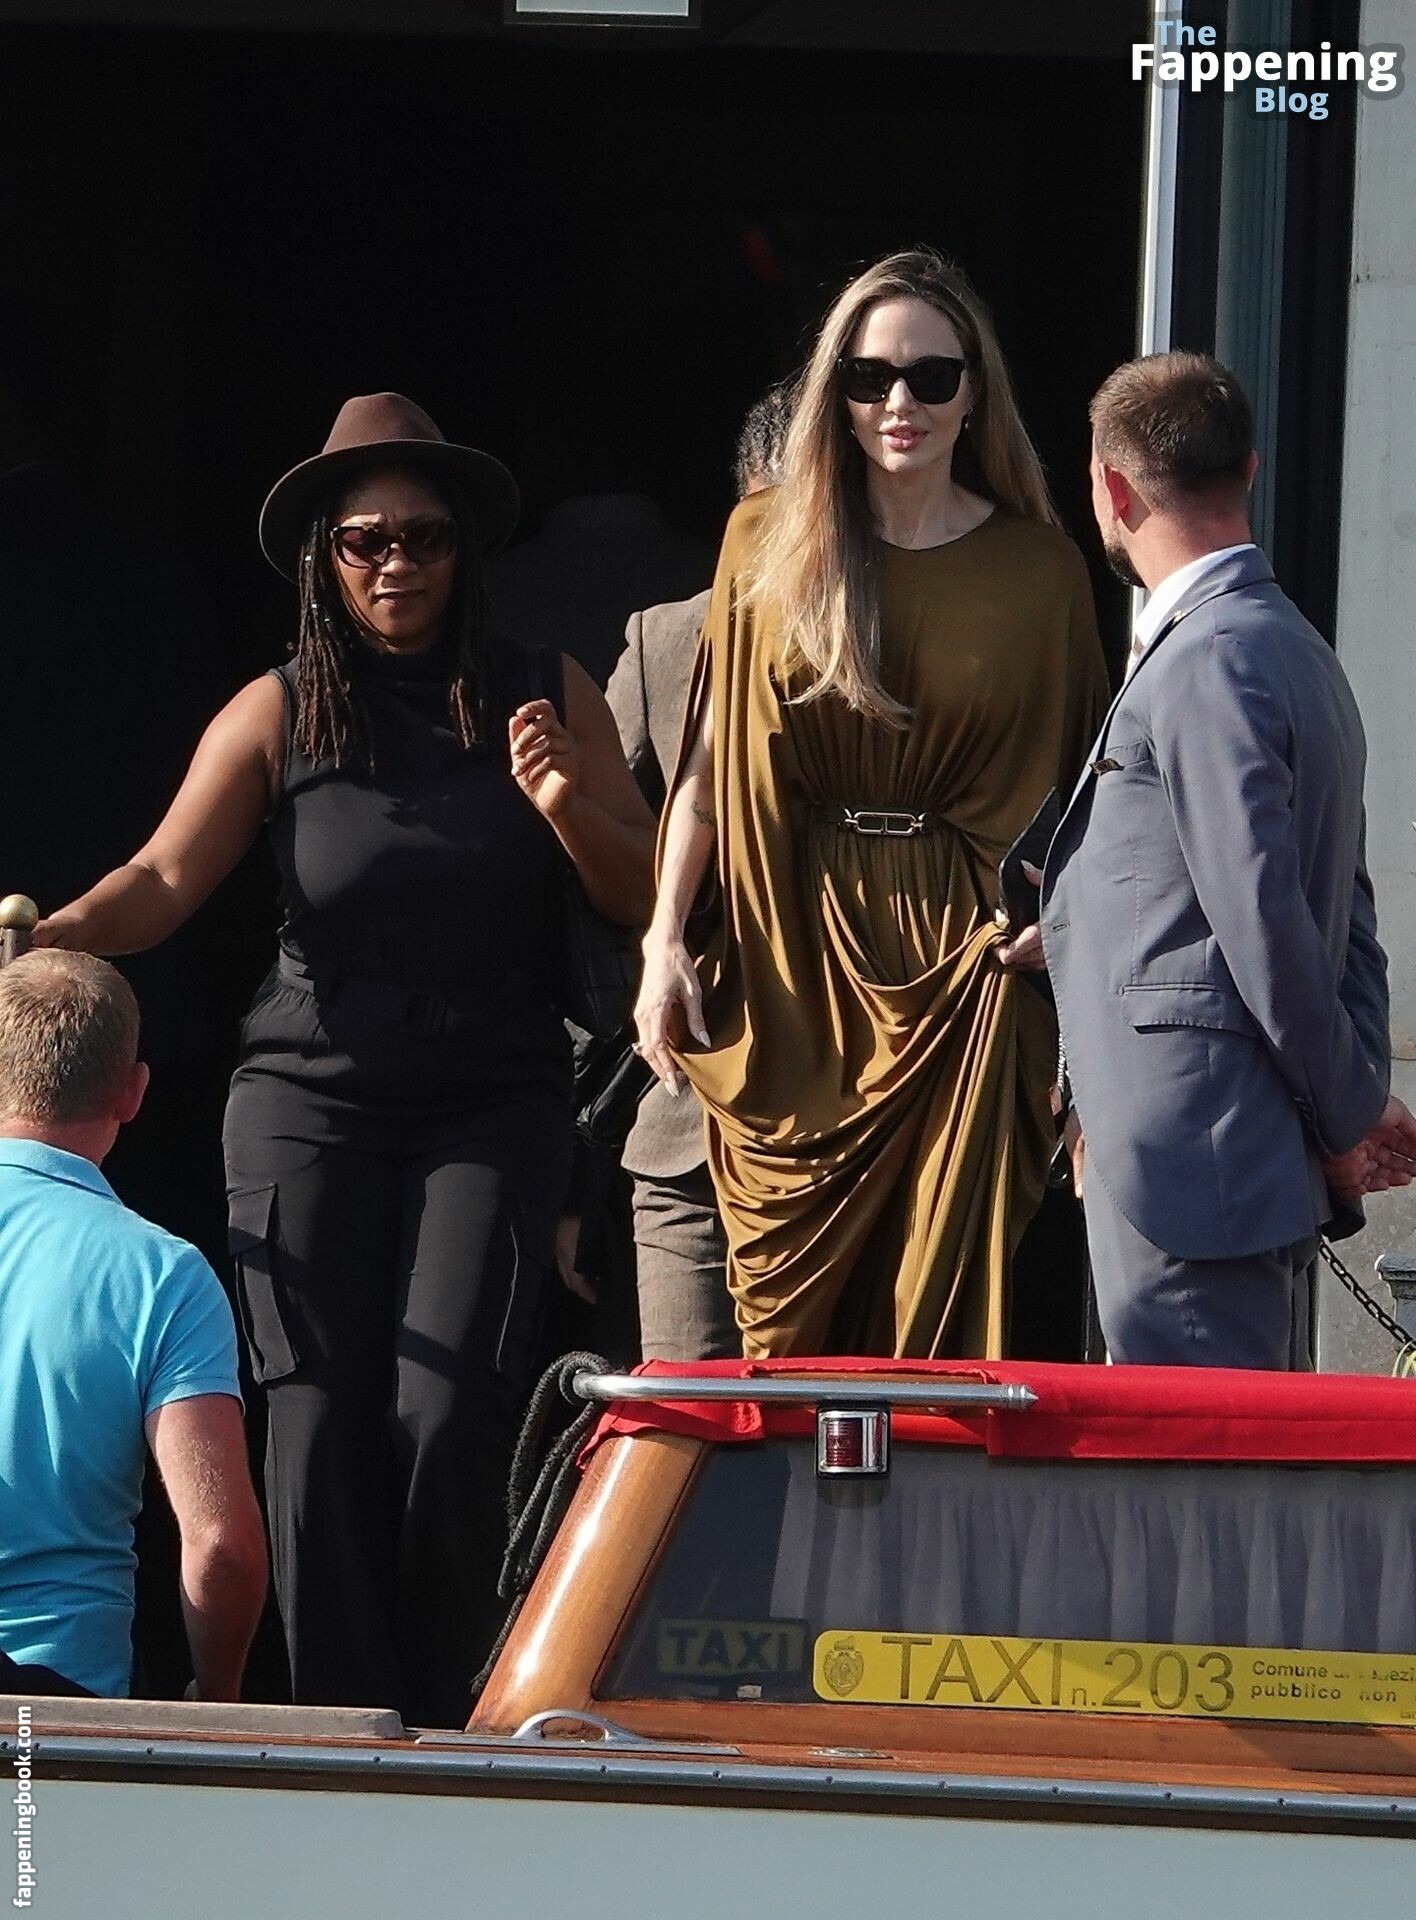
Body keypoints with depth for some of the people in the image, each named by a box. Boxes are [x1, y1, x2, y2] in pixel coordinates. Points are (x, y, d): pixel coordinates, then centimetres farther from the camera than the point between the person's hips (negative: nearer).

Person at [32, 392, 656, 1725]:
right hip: (313, 1102, 0)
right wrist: (56, 933, -23)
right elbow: (164, 882, -4)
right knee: (323, 1424, -7)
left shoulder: (546, 699, 4)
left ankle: (441, 1745, 0)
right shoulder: (281, 714, 2)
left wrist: (565, 804, -14)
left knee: (448, 1423, -12)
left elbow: (643, 899, 5)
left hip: (493, 1104, 0)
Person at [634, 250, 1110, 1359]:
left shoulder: (1038, 569, 6)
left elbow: (1078, 781, 7)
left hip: (963, 968, -1)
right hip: (797, 967, 1)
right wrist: (665, 942, 2)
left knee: (944, 1297, -5)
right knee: (794, 1306, -1)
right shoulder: (771, 548, 8)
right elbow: (709, 763, 9)